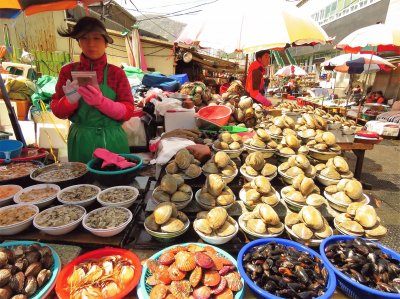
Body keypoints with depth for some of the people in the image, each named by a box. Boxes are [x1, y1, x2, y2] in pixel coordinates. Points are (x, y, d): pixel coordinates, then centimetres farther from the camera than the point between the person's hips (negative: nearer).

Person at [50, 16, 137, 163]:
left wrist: (100, 101, -24)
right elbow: (57, 111, 4)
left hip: (111, 142, -1)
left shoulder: (116, 73, -2)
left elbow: (128, 111, -8)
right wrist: (70, 101, -17)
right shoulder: (68, 71, 3)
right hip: (80, 142, 2)